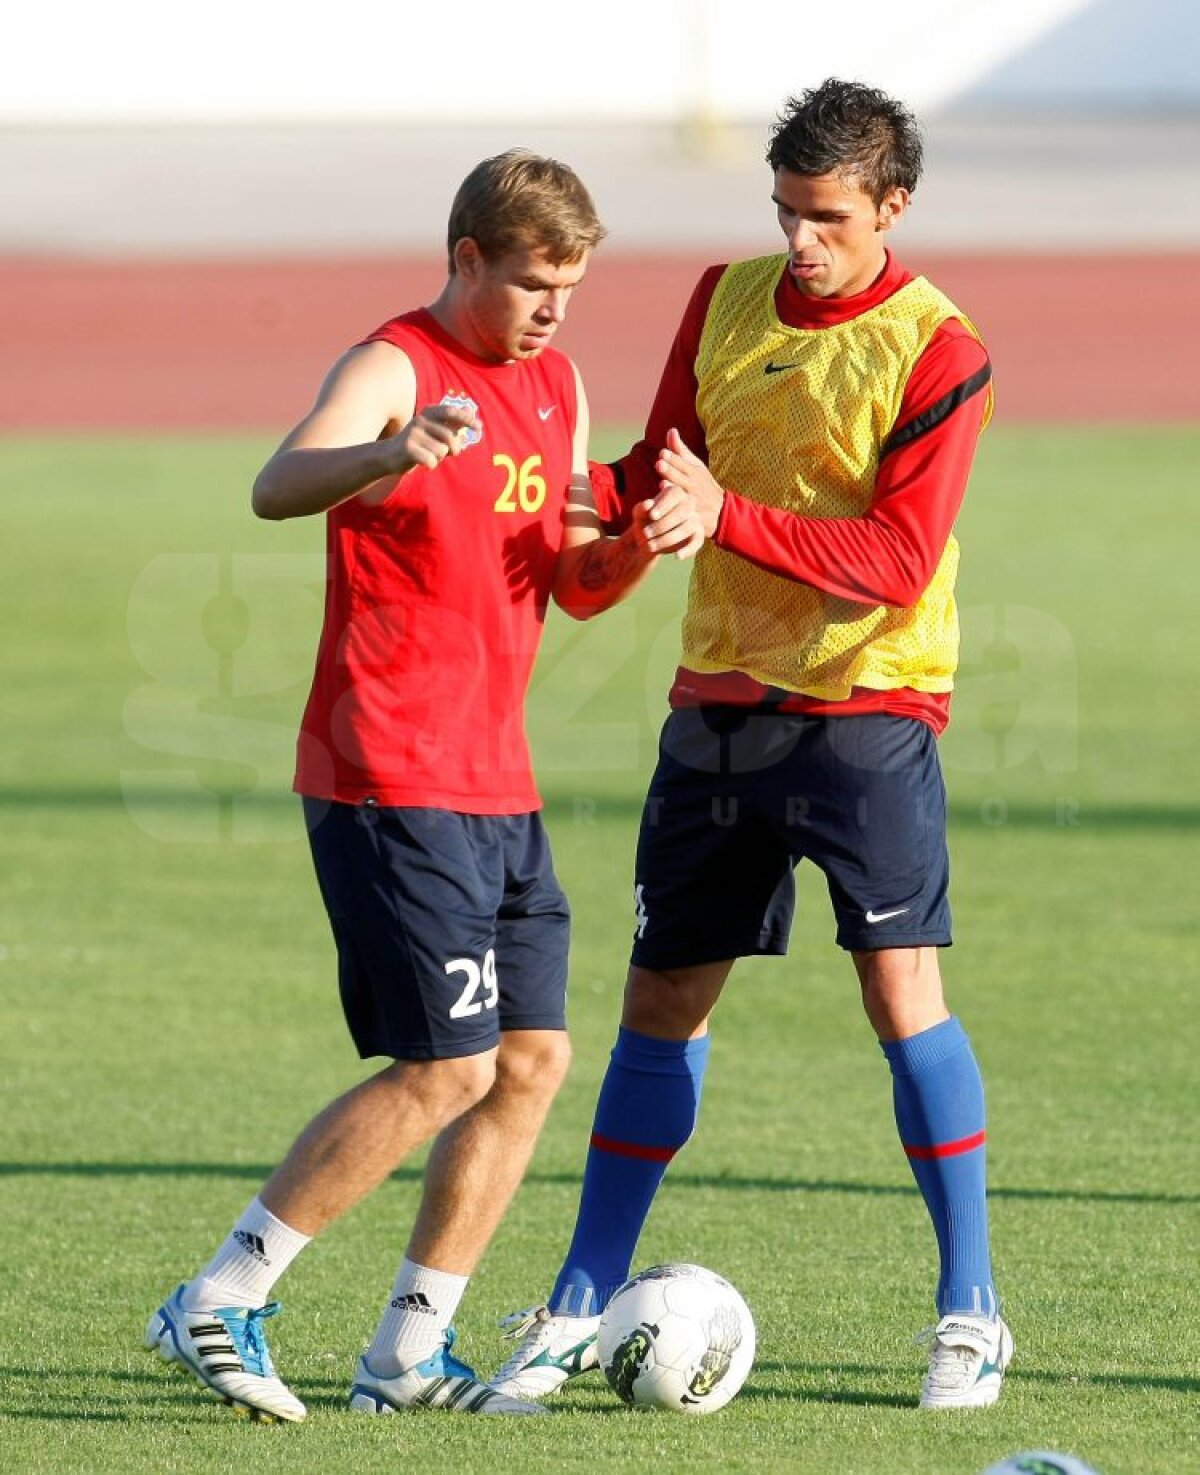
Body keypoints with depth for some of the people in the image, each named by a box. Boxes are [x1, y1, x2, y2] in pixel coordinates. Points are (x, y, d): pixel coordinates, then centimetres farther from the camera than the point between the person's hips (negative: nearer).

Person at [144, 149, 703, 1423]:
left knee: (534, 1059, 5)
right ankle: (217, 1304, -4)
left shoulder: (555, 384, 14)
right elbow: (277, 489, -31)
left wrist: (641, 545, -4)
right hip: (390, 779, -8)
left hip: (498, 786, 8)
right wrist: (395, 455, -52)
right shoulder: (393, 369, -11)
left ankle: (409, 1353, 11)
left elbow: (573, 586, 19)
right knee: (448, 1068, -12)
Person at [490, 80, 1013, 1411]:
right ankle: (583, 1306, 16)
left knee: (901, 991, -12)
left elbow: (898, 558, -18)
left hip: (867, 705, -5)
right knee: (661, 999, 8)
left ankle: (970, 1315, -4)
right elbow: (665, 465, 15)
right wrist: (571, 491, -6)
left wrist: (732, 517, -27)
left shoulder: (937, 352, -11)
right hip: (722, 700, 5)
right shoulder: (727, 300, 7)